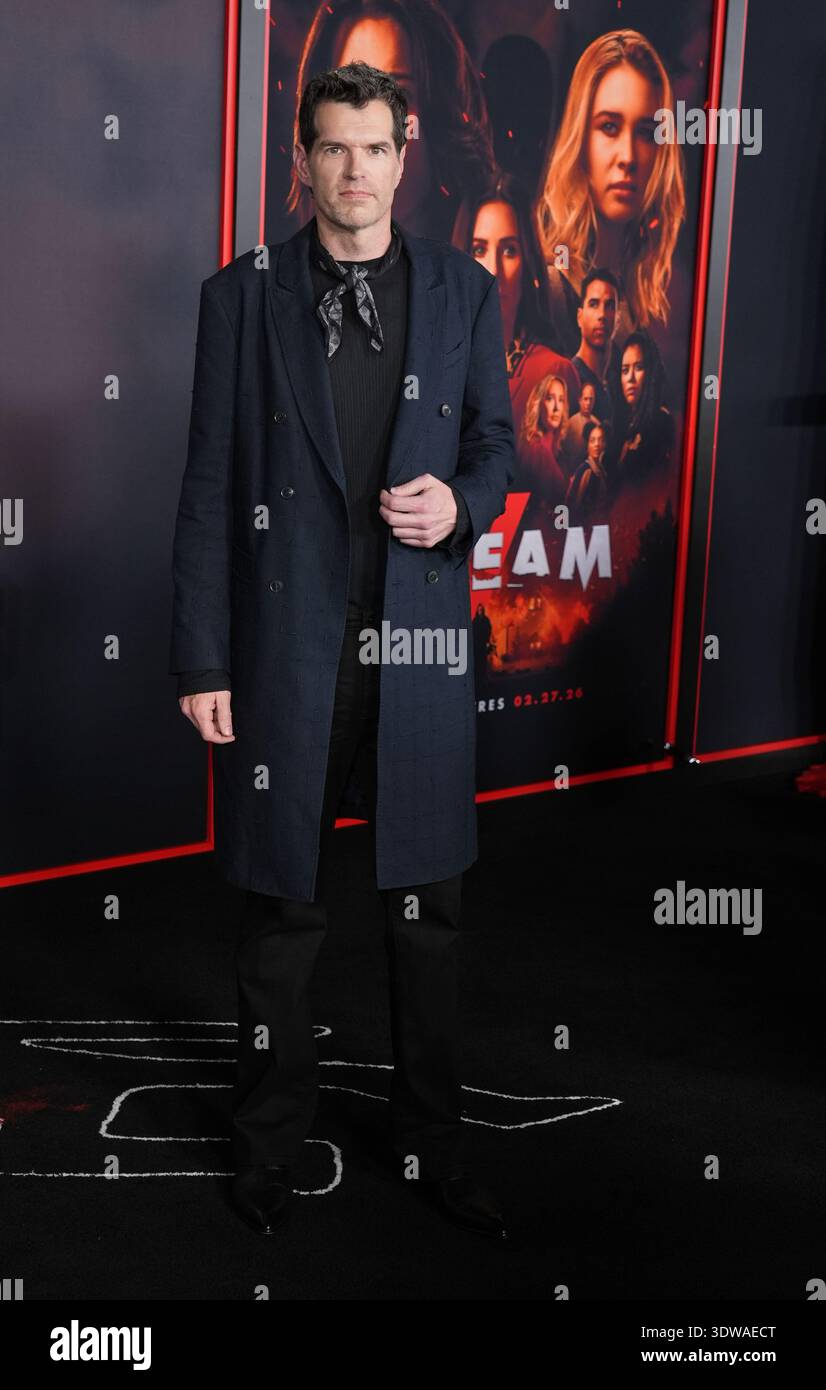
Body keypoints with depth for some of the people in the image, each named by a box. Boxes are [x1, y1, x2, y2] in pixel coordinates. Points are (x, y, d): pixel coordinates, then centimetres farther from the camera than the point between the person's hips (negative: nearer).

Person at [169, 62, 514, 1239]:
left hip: (423, 637, 2)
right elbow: (210, 485, -1)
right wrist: (201, 659, -5)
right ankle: (271, 1138, 28)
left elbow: (496, 443, 11)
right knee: (283, 908, 9)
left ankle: (432, 1138, 28)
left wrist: (462, 503, -14)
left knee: (427, 907, 11)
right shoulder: (243, 296, 2)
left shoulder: (465, 291, 7)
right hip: (287, 642, -1)